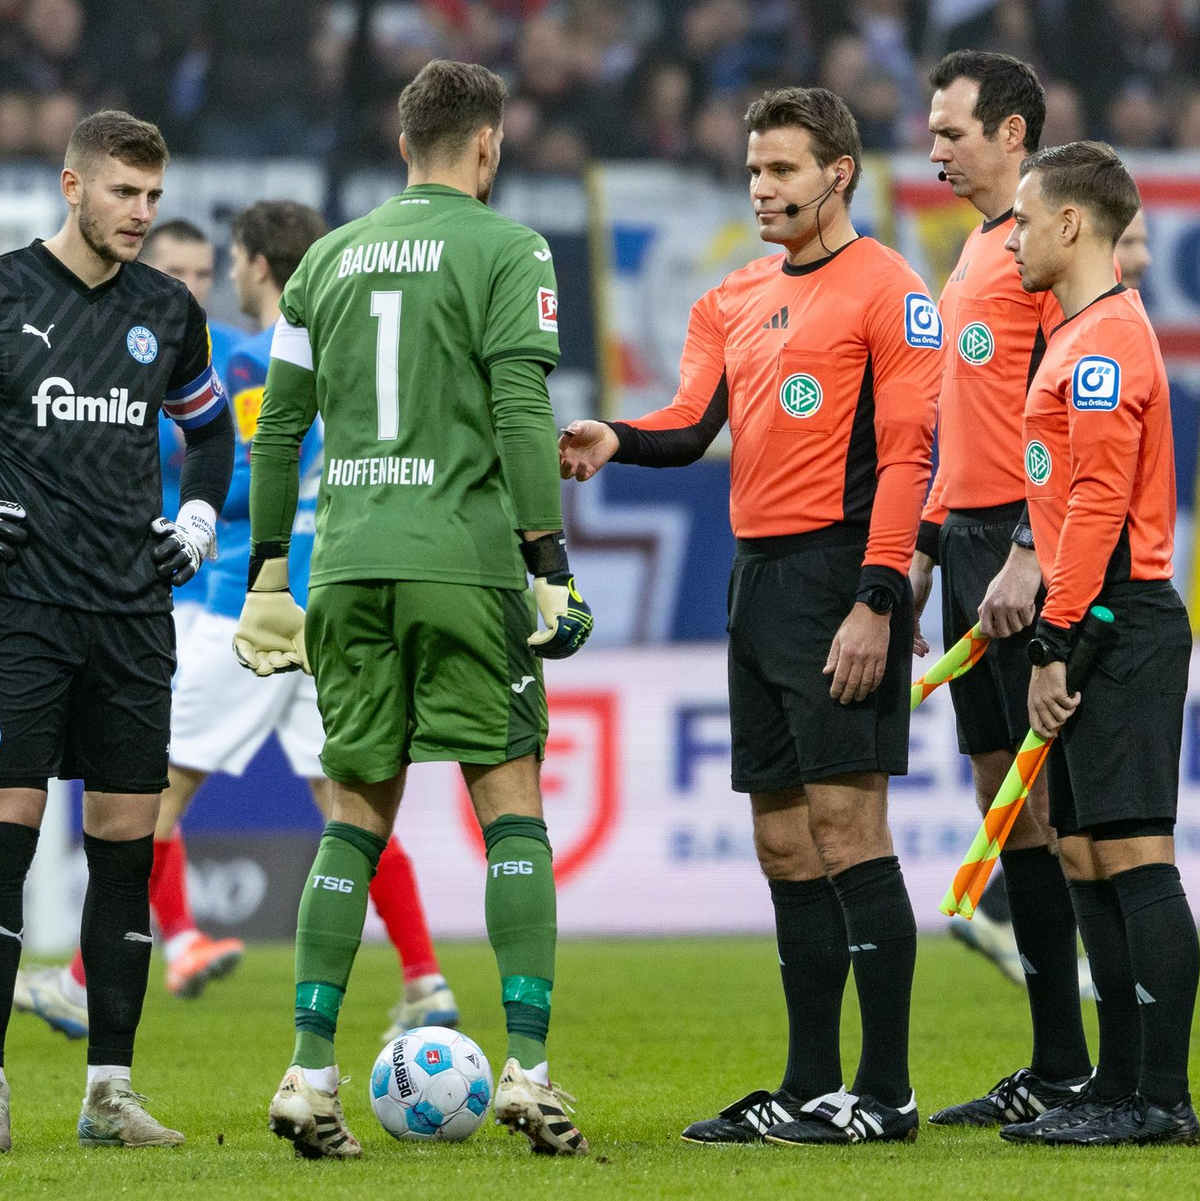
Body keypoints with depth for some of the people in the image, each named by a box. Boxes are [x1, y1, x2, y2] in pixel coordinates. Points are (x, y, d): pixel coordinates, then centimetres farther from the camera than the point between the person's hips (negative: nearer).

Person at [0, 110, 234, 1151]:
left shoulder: (167, 311, 10)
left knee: (128, 839, 3)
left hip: (133, 607, 4)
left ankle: (111, 1091, 8)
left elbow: (210, 424, 27)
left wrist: (201, 516, 13)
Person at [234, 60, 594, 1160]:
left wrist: (267, 572, 21)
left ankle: (310, 1072, 0)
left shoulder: (329, 257, 14)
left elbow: (280, 423, 15)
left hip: (348, 568, 4)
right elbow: (521, 408, -11)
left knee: (358, 811, 9)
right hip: (462, 561, -4)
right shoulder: (505, 250, -1)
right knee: (510, 801, 1)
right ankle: (528, 1066, -8)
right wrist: (549, 561, -10)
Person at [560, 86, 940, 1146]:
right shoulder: (733, 302, 18)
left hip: (838, 578, -8)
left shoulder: (889, 291, -6)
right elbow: (694, 423, 10)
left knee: (848, 829, -11)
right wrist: (618, 441, -12)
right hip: (758, 574, 8)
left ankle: (886, 1092, -9)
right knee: (784, 846, 9)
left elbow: (906, 453, -12)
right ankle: (809, 1089, 13)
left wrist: (876, 601, -18)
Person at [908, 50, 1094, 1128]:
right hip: (970, 543, 10)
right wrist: (926, 550, 20)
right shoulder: (976, 254, 20)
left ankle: (1084, 1069, -7)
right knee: (1003, 796, 8)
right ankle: (1055, 1065, 11)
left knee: (1053, 795, -9)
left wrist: (1028, 553, -22)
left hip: (1028, 549, -10)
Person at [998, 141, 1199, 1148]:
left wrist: (1055, 642, -19)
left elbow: (1098, 505, -19)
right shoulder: (1085, 336, 19)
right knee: (1088, 859, 11)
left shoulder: (1104, 343, -13)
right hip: (1100, 630, 10)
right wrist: (1054, 636, 20)